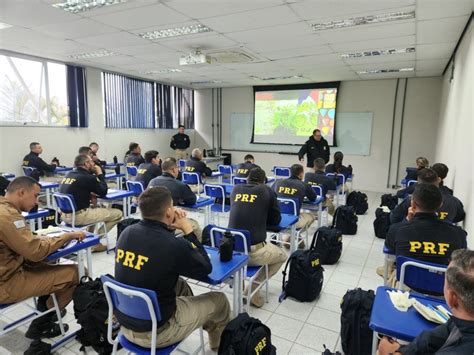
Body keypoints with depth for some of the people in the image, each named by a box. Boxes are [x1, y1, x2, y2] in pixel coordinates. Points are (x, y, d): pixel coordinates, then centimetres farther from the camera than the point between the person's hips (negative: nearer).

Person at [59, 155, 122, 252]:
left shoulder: (69, 174, 9)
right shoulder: (87, 177, -14)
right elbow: (103, 192, -2)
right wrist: (100, 174, 6)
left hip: (64, 214, 9)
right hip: (78, 216, -9)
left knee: (95, 208, 35)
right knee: (117, 214, -3)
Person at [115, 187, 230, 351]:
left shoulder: (127, 232, -8)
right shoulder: (174, 245, -29)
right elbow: (206, 268, -9)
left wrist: (169, 226, 0)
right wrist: (188, 230, -6)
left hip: (125, 322, 7)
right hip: (155, 332, -7)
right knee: (219, 300, 11)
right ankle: (219, 344, 41)